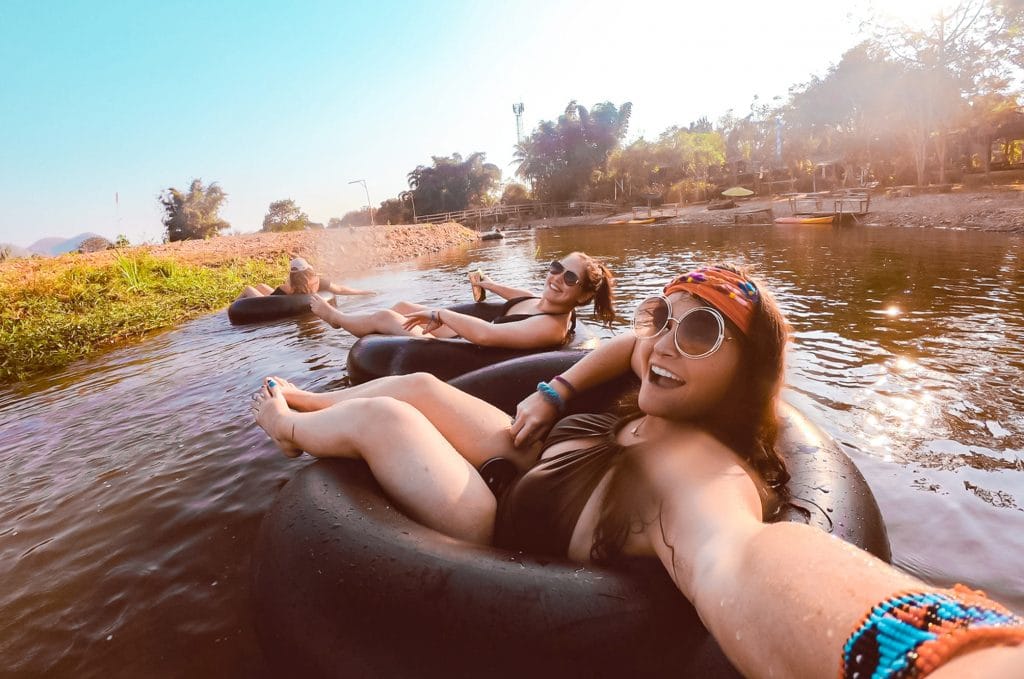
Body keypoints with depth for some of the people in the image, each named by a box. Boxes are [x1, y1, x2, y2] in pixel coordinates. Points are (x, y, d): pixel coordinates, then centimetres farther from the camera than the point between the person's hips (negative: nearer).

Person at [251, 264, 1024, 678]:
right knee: (419, 384, 11)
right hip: (532, 462, 7)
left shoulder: (703, 472, -37)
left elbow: (734, 557, -59)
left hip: (505, 531, -6)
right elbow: (633, 341, 7)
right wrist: (553, 393, 0)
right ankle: (307, 400, 44)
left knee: (381, 415, -9)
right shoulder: (666, 409, -13)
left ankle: (290, 429, 30)